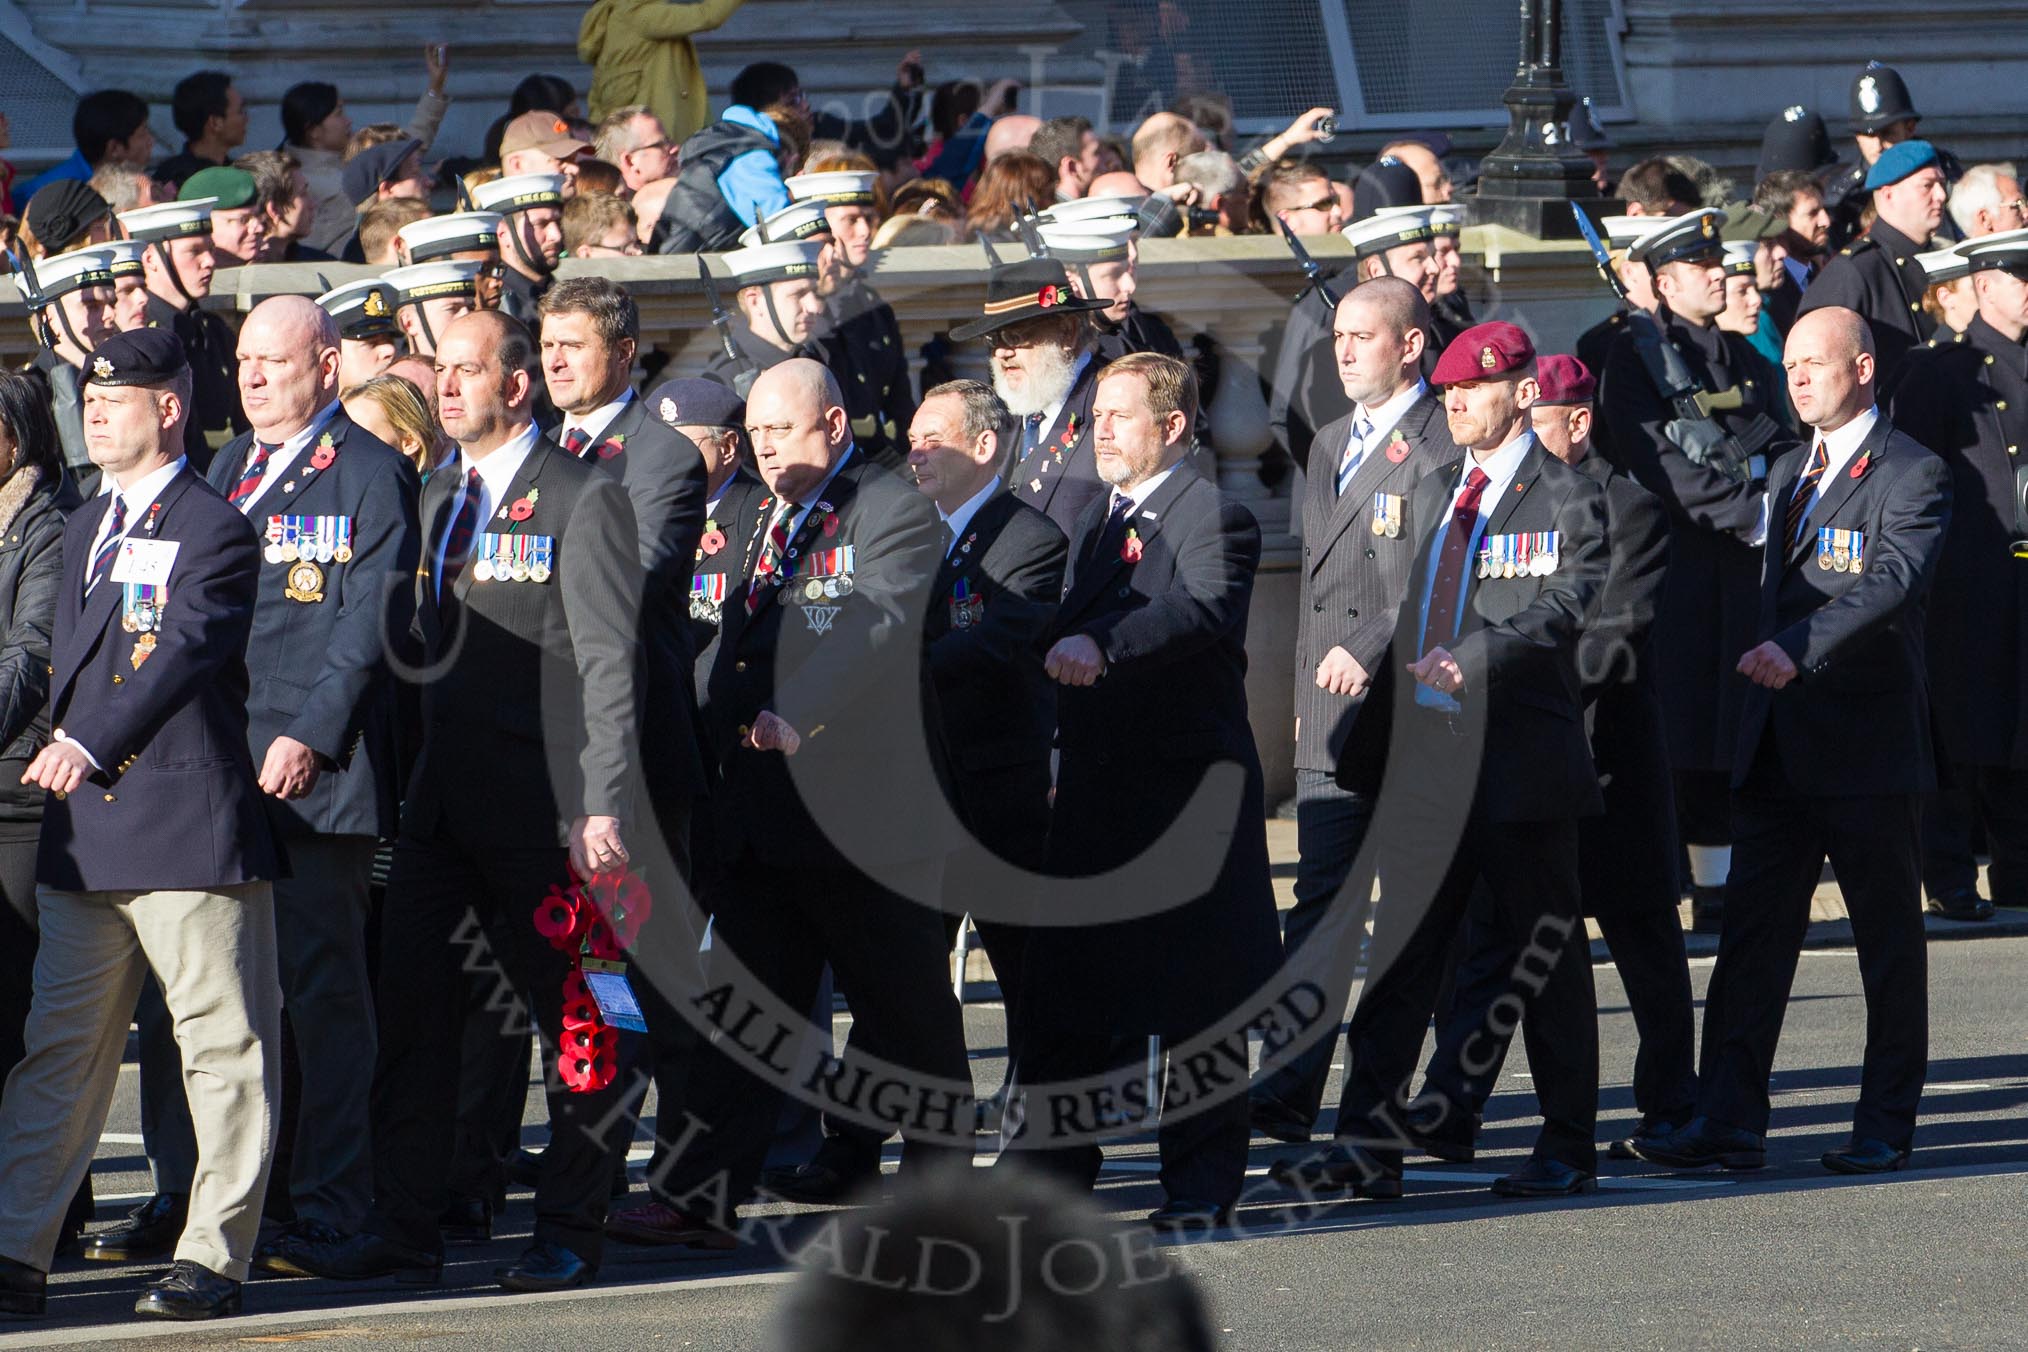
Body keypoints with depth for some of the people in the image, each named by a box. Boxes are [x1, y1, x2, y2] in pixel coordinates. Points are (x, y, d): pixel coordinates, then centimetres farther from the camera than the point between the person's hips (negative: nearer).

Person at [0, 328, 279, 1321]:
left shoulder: (215, 531, -7)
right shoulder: (83, 532, 20)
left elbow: (185, 654, -20)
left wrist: (91, 746, -31)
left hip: (190, 823, -8)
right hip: (85, 830, 8)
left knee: (221, 1046, -2)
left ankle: (214, 1258, 1)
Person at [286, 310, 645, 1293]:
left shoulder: (582, 500, -5)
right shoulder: (435, 501, 16)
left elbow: (610, 666, -10)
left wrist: (604, 806, -17)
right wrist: (410, 784, 11)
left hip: (543, 806, -7)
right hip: (441, 805, 7)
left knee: (571, 1021, 2)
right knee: (408, 1009, 2)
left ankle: (568, 1235, 8)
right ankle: (404, 1230, 5)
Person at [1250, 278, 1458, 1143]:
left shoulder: (1442, 445, -8)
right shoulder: (1332, 444, 19)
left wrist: (1372, 650, -21)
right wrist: (1308, 692, 18)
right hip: (1331, 715, 7)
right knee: (1322, 900, 2)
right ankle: (1289, 1091, -1)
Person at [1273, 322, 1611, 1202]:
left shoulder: (1567, 500, -5)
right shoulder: (1434, 493, 18)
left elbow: (1566, 605, -19)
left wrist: (1475, 658, -33)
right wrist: (1372, 742, 17)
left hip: (1522, 759, -6)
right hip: (1428, 759, 6)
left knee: (1542, 961, 2)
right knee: (1399, 956, 3)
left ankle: (1568, 1151, 10)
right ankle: (1368, 1145, 4)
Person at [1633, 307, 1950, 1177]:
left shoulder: (1911, 475, -8)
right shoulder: (1789, 474, 17)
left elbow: (1894, 582, -24)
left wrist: (1797, 651, -34)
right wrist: (1770, 661, 11)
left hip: (1868, 744, -7)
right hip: (1782, 745, 7)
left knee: (1888, 939, 3)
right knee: (1752, 933, 2)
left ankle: (1886, 1126, 10)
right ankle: (1729, 1122, 1)